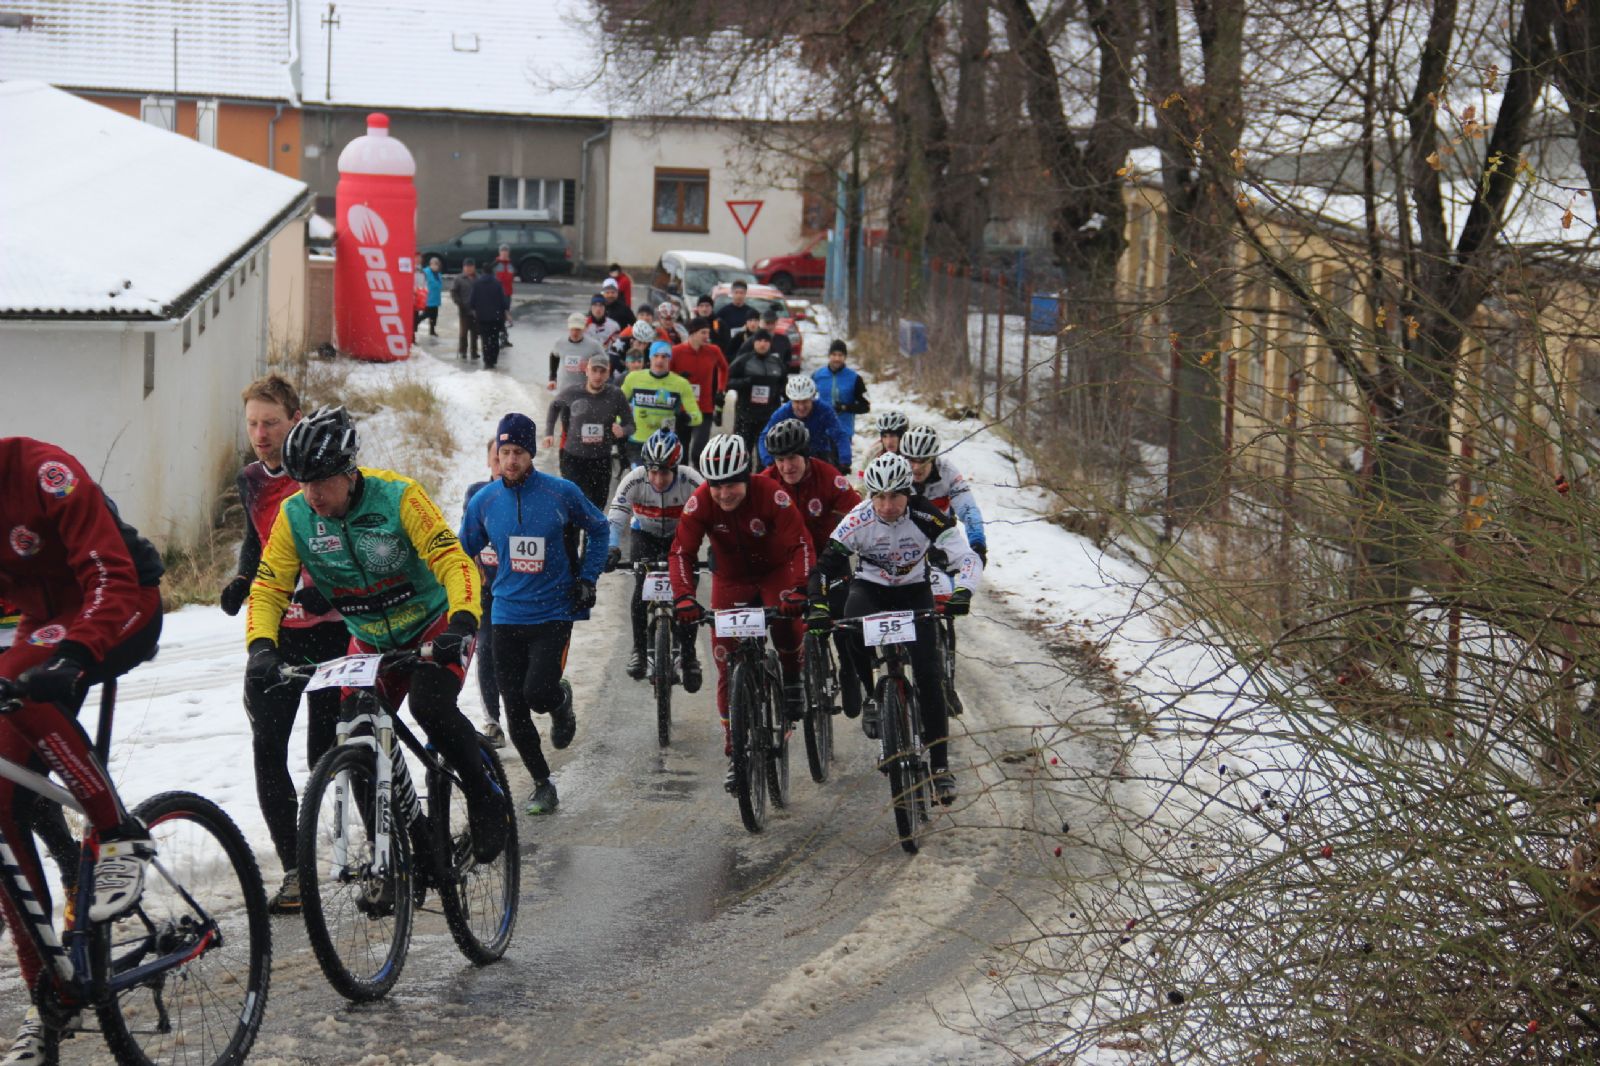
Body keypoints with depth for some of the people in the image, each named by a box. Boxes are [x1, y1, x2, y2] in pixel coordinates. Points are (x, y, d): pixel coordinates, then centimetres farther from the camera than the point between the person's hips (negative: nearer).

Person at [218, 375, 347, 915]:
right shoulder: (251, 481, 8)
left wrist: (330, 590, -26)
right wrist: (242, 580, 5)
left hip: (328, 631, -5)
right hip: (273, 631, 5)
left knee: (326, 756, -3)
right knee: (267, 752, -5)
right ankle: (294, 869, 2)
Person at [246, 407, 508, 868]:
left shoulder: (396, 496, -24)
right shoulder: (294, 516, -13)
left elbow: (454, 561, -29)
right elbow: (267, 589, -10)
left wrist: (463, 622, -46)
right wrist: (261, 645, -28)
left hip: (434, 628, -4)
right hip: (370, 641, 5)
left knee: (430, 706, -30)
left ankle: (485, 799, -7)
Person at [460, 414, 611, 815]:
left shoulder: (561, 493, -6)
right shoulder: (484, 501, 0)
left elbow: (599, 529, 10)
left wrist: (587, 579, 3)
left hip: (553, 613, -3)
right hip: (506, 618, 3)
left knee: (538, 692, -20)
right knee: (515, 712, 2)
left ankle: (561, 701, 18)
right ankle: (542, 785, 20)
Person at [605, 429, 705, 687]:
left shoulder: (690, 481, -31)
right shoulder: (634, 480, -30)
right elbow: (614, 518, -36)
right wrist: (612, 549, -52)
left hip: (680, 536, 0)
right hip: (644, 534, 0)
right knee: (642, 588, -19)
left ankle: (688, 654, 3)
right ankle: (639, 650, -1)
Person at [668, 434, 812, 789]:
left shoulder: (771, 495, -28)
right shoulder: (700, 502, -23)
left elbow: (801, 544, -30)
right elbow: (682, 553, -24)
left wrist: (798, 589, -45)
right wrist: (684, 597, -40)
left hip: (774, 572, -2)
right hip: (731, 580, 2)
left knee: (786, 620, -34)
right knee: (728, 667, -4)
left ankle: (792, 680, -2)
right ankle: (735, 754, 6)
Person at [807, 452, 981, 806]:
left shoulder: (926, 518, -24)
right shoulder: (858, 520, -22)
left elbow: (968, 558, -27)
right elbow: (827, 564, -23)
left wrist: (962, 592, -46)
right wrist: (818, 605, -39)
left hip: (914, 591, -1)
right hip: (870, 587, 1)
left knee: (928, 675, -13)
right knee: (852, 629, -34)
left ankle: (940, 766, -8)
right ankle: (874, 695, -7)